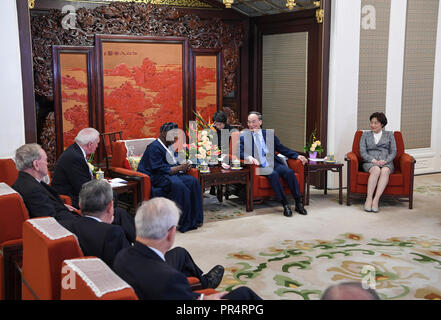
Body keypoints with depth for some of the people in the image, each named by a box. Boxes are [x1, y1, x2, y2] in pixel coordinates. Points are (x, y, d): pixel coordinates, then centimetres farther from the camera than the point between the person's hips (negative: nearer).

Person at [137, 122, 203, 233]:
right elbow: (159, 169, -20)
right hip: (156, 178, -9)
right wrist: (179, 168, -17)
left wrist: (184, 167, 2)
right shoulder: (155, 147, -13)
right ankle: (183, 222, -24)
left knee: (193, 181, -13)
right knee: (179, 185, -34)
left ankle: (194, 219, -10)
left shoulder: (168, 146, 16)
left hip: (170, 174, 9)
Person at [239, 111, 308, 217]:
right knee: (274, 174, -33)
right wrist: (249, 157, -24)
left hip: (274, 163, 3)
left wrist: (297, 156, 4)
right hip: (259, 165, -3)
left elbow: (282, 148, 18)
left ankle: (298, 203, -20)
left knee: (289, 172, -25)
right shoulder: (244, 136, 12)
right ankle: (285, 205, -29)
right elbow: (240, 152, -2)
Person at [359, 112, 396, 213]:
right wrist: (373, 160, -12)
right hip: (370, 162, 0)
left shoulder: (389, 135, 17)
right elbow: (362, 151, 5)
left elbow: (393, 152, 8)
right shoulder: (365, 134, 17)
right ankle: (368, 199, -41)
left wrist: (385, 161, -11)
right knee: (376, 170, -37)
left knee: (385, 171, -36)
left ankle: (376, 200, -42)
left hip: (386, 163, 0)